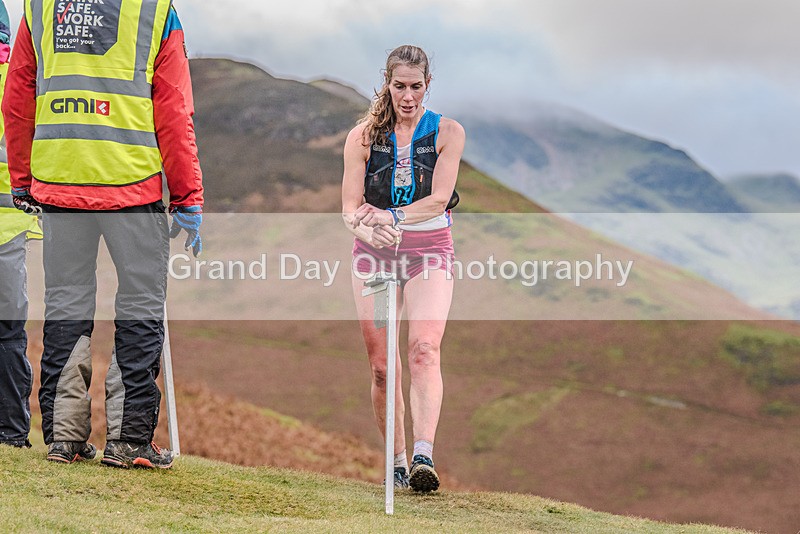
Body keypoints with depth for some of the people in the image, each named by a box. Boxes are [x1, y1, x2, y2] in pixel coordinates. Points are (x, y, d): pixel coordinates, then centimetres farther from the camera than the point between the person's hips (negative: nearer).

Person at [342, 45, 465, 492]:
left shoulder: (448, 132, 0)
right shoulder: (364, 135, 3)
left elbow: (439, 199, -10)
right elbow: (350, 207, -2)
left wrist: (389, 216, -24)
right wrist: (366, 225, -25)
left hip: (430, 249, -2)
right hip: (374, 253, 2)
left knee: (424, 349, -21)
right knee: (381, 363, 0)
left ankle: (423, 456, -32)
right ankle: (396, 462, 10)